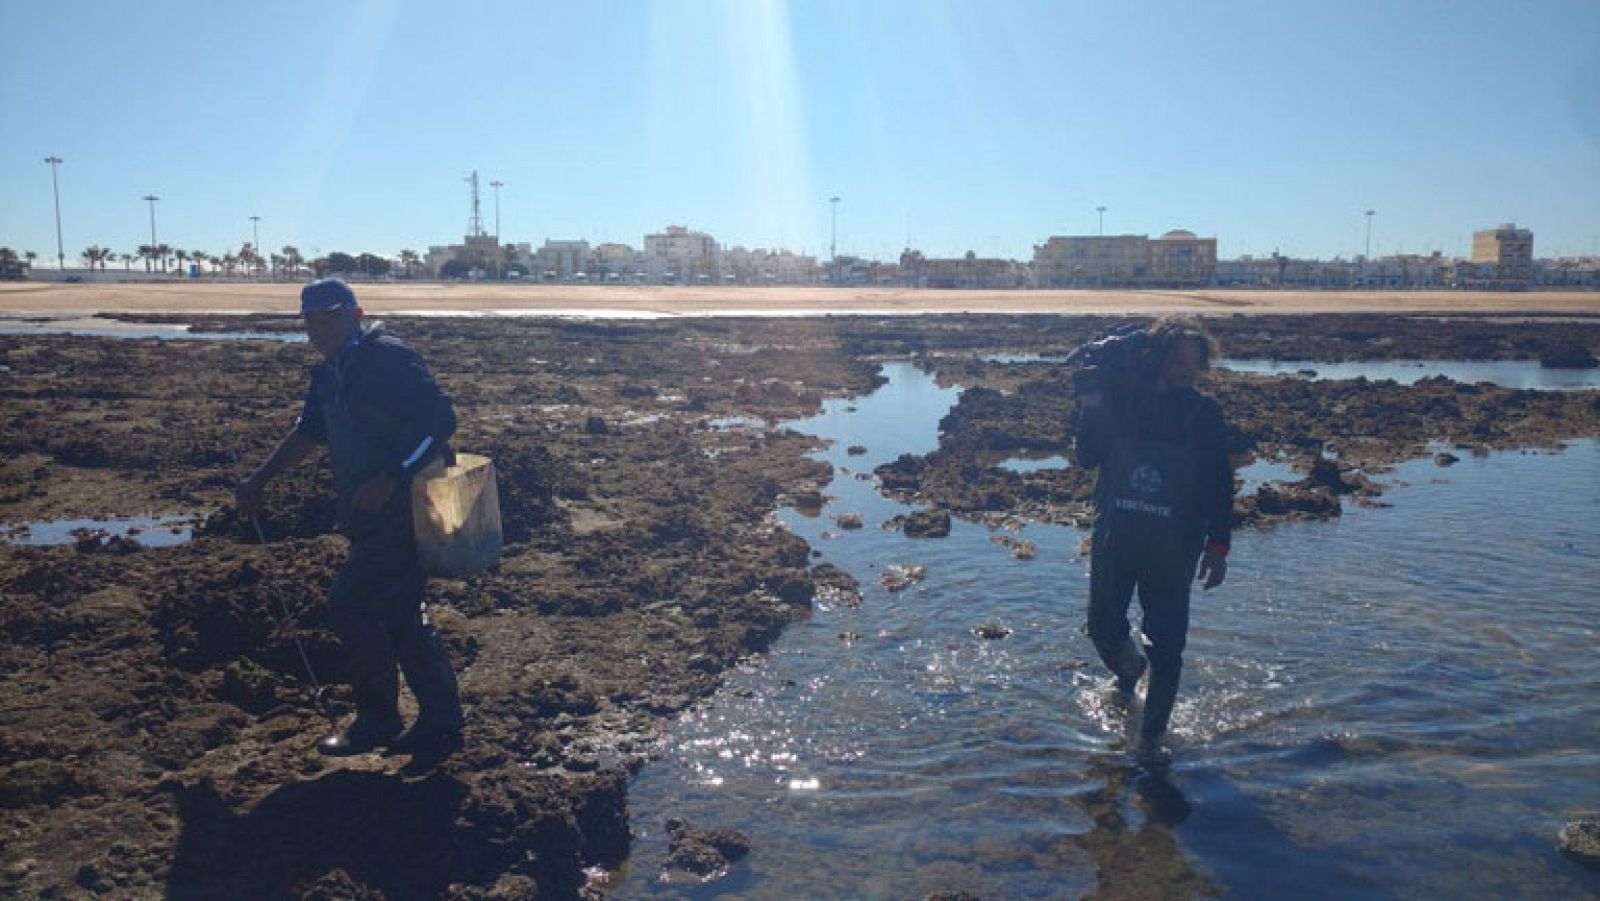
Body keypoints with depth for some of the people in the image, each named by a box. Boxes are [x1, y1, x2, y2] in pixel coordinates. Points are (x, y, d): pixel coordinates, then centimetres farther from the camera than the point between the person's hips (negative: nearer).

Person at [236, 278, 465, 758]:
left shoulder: (389, 358, -14)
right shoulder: (329, 373, 15)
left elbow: (442, 419, -21)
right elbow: (308, 432, 28)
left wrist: (390, 478, -27)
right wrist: (259, 481, 26)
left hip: (406, 513, -10)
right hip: (371, 517, 10)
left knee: (350, 603, -8)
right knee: (399, 615, 12)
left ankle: (376, 721, 9)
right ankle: (442, 722, 21)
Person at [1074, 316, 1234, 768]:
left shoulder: (1204, 413, -3)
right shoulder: (1118, 399, -1)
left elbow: (1220, 485, -1)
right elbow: (1088, 459, 1)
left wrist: (1218, 546, -6)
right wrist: (1092, 411, -13)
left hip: (1174, 546, -1)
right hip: (1114, 535, 1)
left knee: (1166, 644, 0)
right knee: (1103, 628, 8)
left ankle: (1151, 738, 14)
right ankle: (1130, 668, 44)